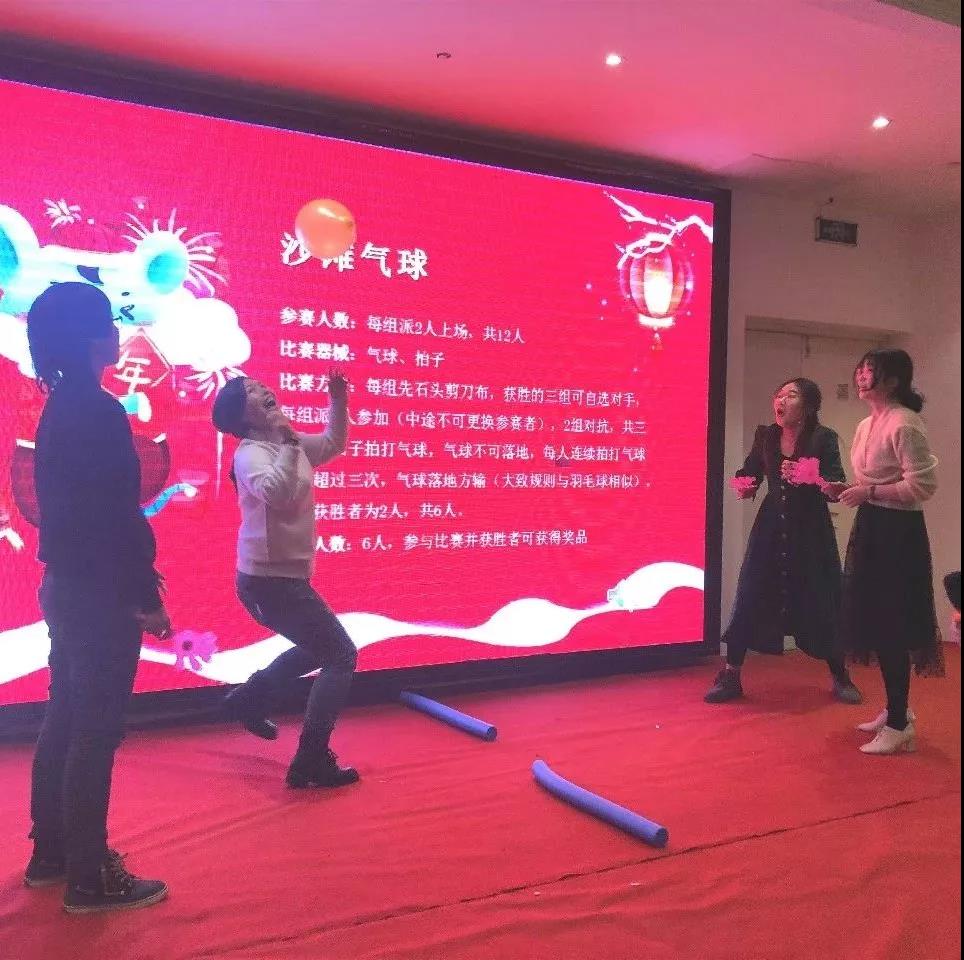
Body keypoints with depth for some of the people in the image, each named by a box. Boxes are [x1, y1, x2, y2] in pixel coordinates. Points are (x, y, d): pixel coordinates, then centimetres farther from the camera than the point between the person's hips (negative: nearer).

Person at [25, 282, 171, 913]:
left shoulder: (60, 411, 11)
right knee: (96, 731, -1)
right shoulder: (98, 412, -17)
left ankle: (52, 852, 30)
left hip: (69, 586, 9)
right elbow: (117, 516, -21)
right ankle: (91, 877, 9)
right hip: (99, 594, -9)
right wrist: (146, 596, -15)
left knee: (66, 720, 17)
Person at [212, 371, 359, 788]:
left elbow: (333, 445, 23)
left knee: (320, 647, 28)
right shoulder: (251, 454, -18)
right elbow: (276, 493, -38)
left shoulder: (290, 443, 8)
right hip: (272, 581, -10)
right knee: (342, 656, -7)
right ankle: (311, 762, -5)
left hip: (280, 577, 10)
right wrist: (287, 445, -35)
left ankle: (248, 699, 34)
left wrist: (338, 400, 12)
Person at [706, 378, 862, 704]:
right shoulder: (765, 436, 2)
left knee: (820, 603, 2)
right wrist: (745, 488, -11)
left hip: (811, 533, -3)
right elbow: (750, 472, 11)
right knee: (750, 599, 0)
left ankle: (840, 678, 22)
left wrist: (808, 478, -33)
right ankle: (731, 676, 8)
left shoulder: (824, 438, -9)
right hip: (771, 530, 3)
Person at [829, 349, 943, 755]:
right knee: (874, 620, 15)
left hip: (898, 532, -10)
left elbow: (923, 485, -22)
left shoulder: (904, 424, -17)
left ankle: (899, 724, 6)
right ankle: (895, 710, 29)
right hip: (871, 528, 10)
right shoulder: (866, 425, 12)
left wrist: (869, 493, -19)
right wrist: (847, 489, 4)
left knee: (891, 625, -4)